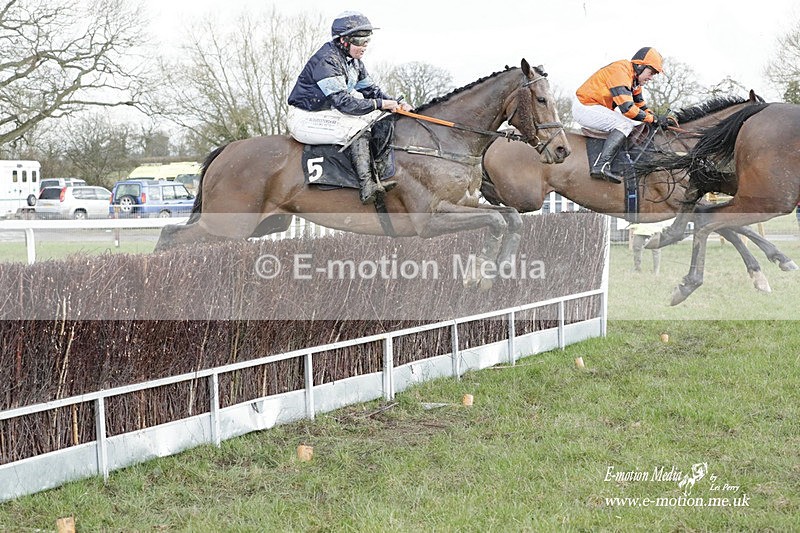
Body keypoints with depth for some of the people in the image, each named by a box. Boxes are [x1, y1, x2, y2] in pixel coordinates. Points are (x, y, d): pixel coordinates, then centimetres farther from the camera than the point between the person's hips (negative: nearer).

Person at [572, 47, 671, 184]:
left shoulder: (634, 78, 9)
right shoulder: (620, 72, -23)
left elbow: (640, 105, 19)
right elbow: (627, 108, -31)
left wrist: (655, 117, 2)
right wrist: (653, 119, -21)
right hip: (584, 107, -11)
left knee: (637, 123, 16)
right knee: (625, 124, -23)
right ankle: (601, 166, -35)